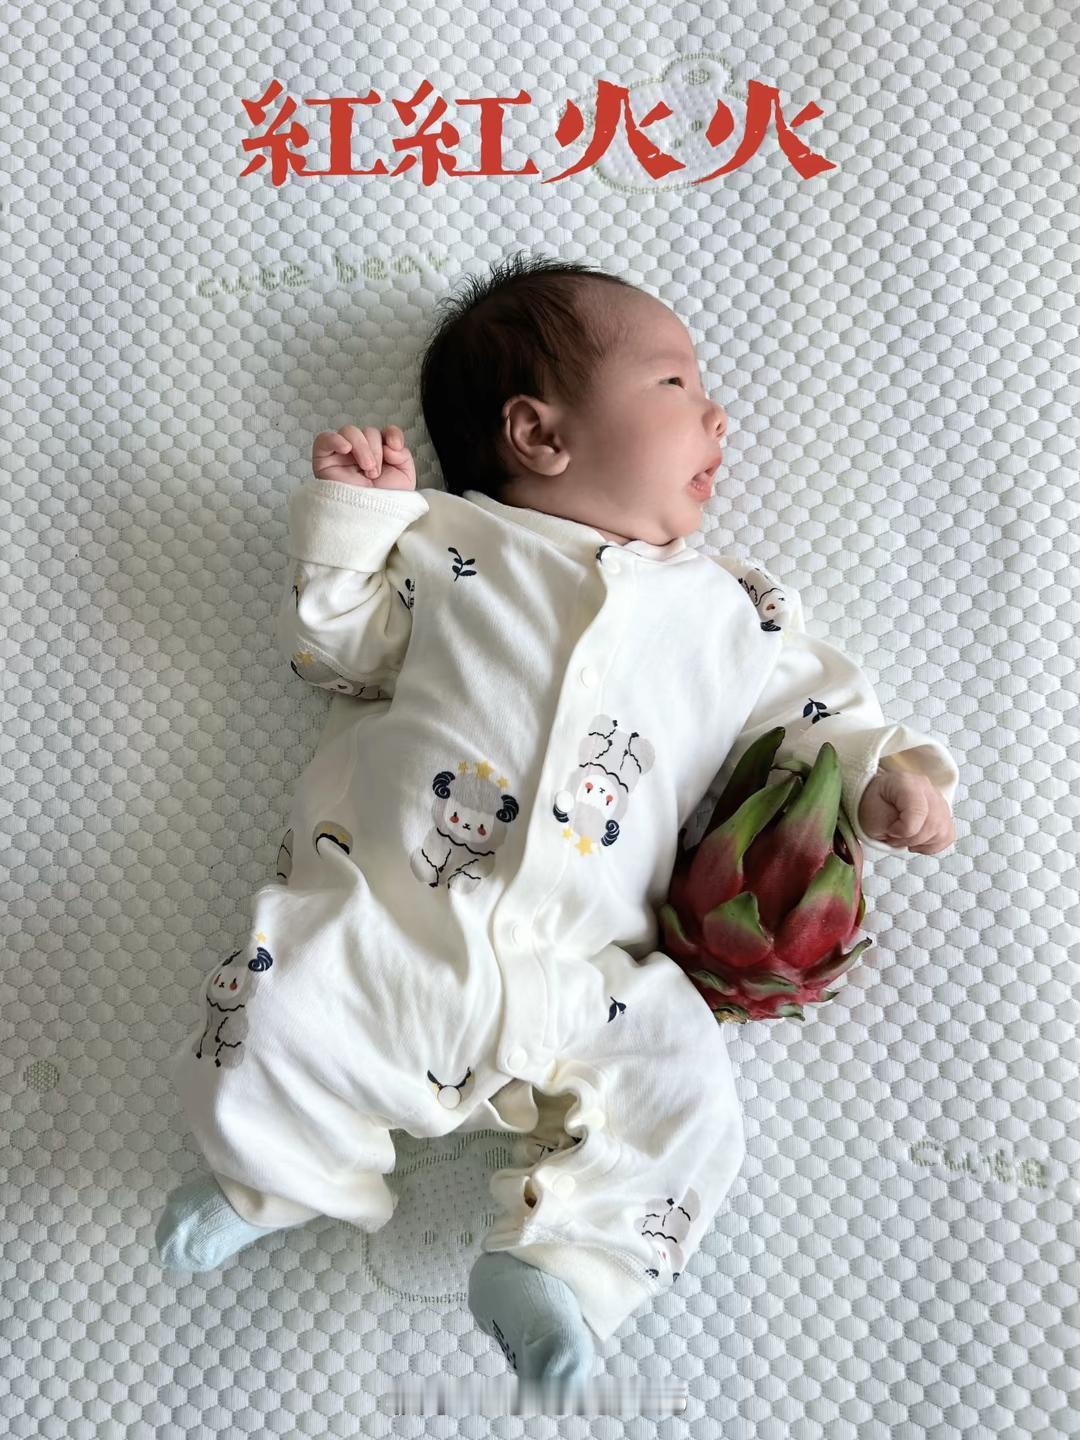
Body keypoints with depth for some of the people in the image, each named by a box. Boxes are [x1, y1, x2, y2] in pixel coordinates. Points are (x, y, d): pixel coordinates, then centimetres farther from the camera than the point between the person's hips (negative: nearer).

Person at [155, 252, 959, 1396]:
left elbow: (802, 704, 18)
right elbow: (331, 645, 15)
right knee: (268, 1009, -17)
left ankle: (568, 1256, 5)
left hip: (583, 979, 2)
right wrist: (354, 508, 5)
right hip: (380, 927, -1)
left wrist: (881, 773, -1)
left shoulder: (728, 607, 16)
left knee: (688, 1098, -16)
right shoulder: (446, 546, 11)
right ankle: (275, 1167, 14)